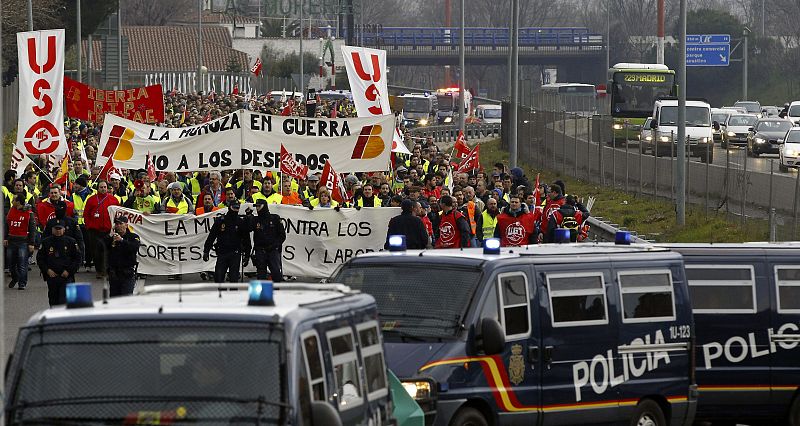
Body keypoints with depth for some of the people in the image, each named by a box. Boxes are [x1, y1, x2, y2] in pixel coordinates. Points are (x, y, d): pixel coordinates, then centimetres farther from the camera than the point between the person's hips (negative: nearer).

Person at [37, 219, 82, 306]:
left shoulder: (71, 242, 2)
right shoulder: (46, 242, 7)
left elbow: (77, 259, 4)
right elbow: (39, 258, 10)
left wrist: (69, 271, -8)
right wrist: (47, 270, -5)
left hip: (66, 277, -3)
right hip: (52, 277, 3)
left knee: (64, 301, -17)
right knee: (53, 302, 10)